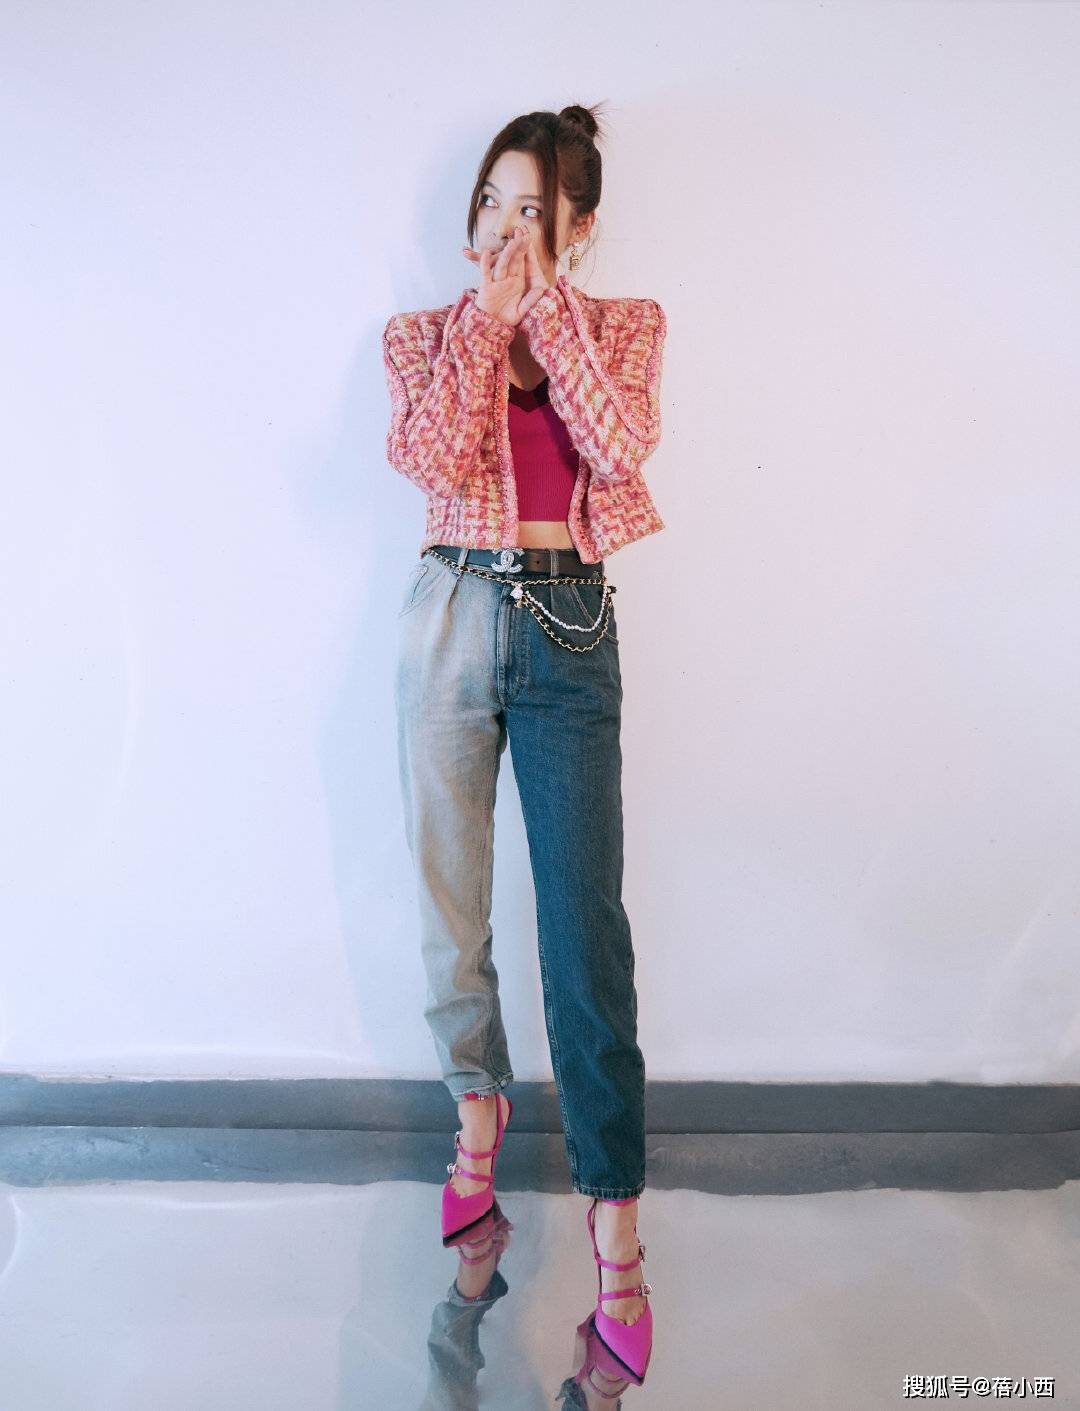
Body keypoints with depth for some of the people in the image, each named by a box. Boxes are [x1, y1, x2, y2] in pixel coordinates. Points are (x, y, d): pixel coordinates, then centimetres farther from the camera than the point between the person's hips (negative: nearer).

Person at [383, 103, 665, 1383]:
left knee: (585, 924, -6)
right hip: (452, 617, 2)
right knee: (449, 895, 9)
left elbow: (622, 442, -13)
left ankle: (615, 1222, 3)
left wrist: (543, 300, -10)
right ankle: (479, 1112, 33)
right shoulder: (426, 332, 11)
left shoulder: (623, 326, 9)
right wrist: (485, 316, -7)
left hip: (570, 627, -2)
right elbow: (440, 462, -9)